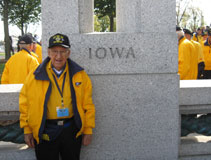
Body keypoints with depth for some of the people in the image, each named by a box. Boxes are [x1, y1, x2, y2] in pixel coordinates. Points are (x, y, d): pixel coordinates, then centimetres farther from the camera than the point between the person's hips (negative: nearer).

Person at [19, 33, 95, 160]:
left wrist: (88, 130, 2)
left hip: (72, 130, 1)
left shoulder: (79, 74, 1)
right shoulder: (36, 76, -2)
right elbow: (25, 103, 1)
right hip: (45, 131, -1)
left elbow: (87, 104, 3)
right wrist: (27, 130, 0)